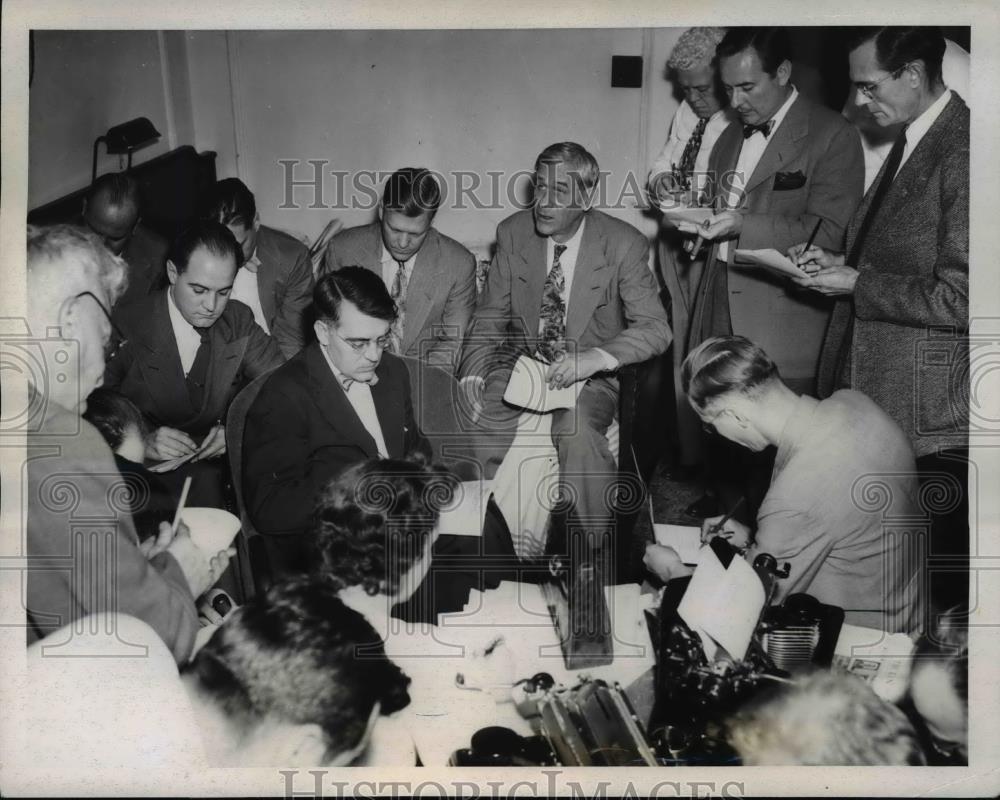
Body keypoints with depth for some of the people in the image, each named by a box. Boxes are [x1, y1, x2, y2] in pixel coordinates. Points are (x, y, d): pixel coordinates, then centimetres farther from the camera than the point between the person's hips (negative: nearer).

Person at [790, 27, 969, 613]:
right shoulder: (912, 141, 13)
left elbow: (960, 300, -21)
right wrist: (838, 261, 6)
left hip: (930, 420, -9)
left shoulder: (964, 153, -17)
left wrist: (856, 283, -14)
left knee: (933, 581, 6)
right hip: (875, 396, 9)